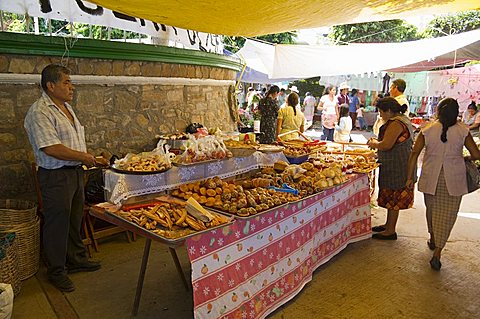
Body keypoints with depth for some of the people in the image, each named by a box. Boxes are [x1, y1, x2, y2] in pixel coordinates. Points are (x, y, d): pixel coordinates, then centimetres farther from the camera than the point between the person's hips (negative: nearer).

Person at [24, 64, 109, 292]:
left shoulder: (66, 107, 12)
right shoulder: (40, 112, -18)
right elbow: (52, 148, -26)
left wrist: (93, 159, 11)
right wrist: (84, 157, -17)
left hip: (75, 172, 9)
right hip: (56, 176, -9)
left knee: (75, 220, 19)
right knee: (57, 224, 5)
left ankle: (76, 260, 36)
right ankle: (56, 271, 21)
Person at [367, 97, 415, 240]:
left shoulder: (395, 124, -20)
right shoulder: (402, 119, 15)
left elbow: (386, 145, -26)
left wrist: (374, 143, -7)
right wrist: (377, 143, 12)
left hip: (396, 166, -10)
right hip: (398, 165, 10)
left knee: (393, 198, -2)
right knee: (393, 198, 17)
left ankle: (390, 231, 7)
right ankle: (389, 225, 29)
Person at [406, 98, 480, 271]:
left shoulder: (427, 130, -5)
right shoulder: (463, 131, -6)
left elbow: (414, 154, -6)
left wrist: (410, 177, 1)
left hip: (431, 177, 1)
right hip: (453, 179, -1)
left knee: (432, 209, 21)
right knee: (447, 214, 5)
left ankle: (433, 240, 41)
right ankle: (437, 253, 1)